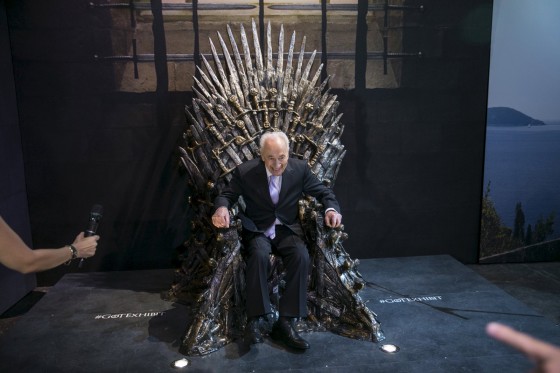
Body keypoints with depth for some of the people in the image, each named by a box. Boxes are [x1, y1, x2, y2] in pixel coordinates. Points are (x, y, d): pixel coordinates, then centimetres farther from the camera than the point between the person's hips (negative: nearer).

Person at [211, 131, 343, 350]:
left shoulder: (300, 169, -6)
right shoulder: (245, 172, -10)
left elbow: (323, 192, 5)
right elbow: (226, 195, 2)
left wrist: (331, 209, -17)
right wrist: (222, 208, -23)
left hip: (287, 229, 2)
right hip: (257, 230, -1)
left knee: (302, 257, -29)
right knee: (259, 255, -35)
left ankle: (285, 323, -20)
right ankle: (254, 319, -21)